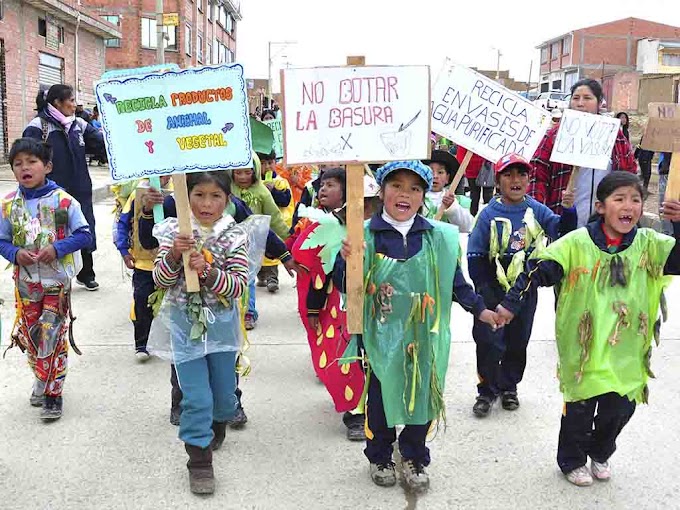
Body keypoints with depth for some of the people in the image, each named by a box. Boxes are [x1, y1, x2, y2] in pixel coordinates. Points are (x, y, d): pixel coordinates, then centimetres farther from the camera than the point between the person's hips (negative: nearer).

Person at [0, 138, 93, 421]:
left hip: (57, 281, -3)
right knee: (29, 337, 14)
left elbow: (84, 235, -7)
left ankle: (51, 393, 11)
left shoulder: (63, 201, -10)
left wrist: (57, 249, -20)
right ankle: (43, 381, 36)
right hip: (26, 283, 4)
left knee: (53, 338, -1)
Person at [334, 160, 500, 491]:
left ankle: (414, 458, 34)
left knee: (421, 395, 11)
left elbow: (454, 282, 11)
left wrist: (479, 309, 13)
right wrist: (346, 260, -25)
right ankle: (380, 458, 35)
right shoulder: (364, 235, -8)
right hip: (381, 335, -2)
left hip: (422, 337, 2)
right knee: (381, 396, 12)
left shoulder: (438, 237, -1)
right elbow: (344, 285, -6)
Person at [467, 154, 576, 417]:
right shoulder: (490, 213, -11)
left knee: (518, 341, 15)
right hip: (494, 290, -3)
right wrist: (483, 289, -12)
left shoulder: (537, 210, -4)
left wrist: (568, 210, -25)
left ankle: (509, 386, 34)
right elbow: (475, 255, -9)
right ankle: (487, 390, 17)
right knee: (490, 342, -2)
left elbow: (563, 233, -7)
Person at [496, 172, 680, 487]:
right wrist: (511, 303, -15)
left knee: (620, 408, 15)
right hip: (584, 348, -3)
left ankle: (600, 454, 44)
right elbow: (539, 271, -11)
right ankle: (572, 460, 35)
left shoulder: (648, 244, -1)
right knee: (580, 408, 10)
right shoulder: (577, 242, -11)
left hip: (627, 351, 3)